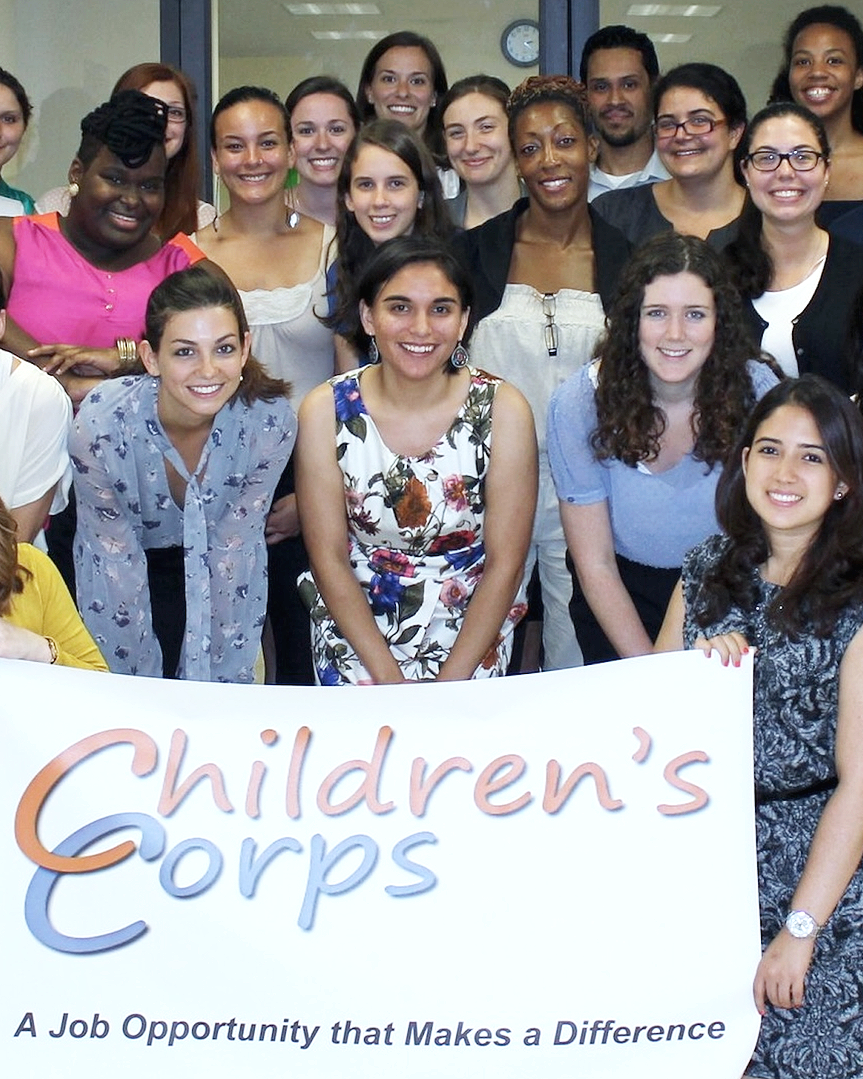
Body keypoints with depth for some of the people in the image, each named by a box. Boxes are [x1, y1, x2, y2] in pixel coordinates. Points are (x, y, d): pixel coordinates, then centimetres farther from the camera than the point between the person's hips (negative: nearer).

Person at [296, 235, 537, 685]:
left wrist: (449, 685, -14)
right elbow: (329, 559, -6)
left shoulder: (502, 411, -10)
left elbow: (504, 564, -8)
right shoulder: (326, 411, -8)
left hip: (470, 621, 0)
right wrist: (388, 677, -13)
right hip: (354, 618, 0)